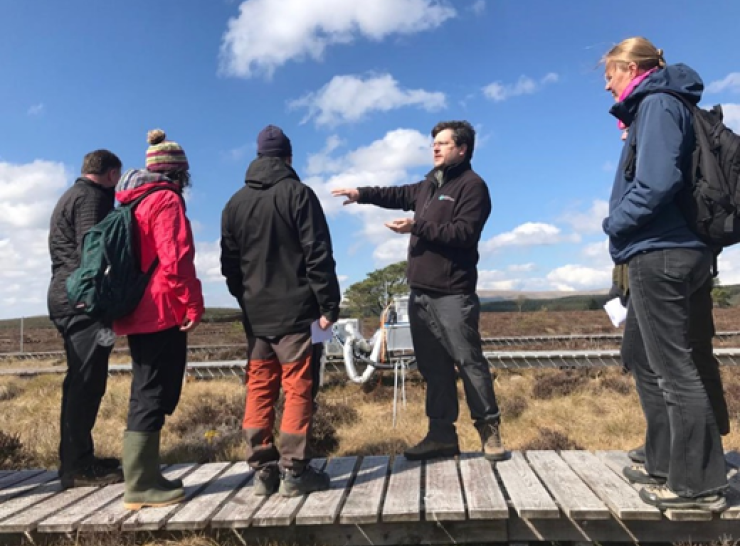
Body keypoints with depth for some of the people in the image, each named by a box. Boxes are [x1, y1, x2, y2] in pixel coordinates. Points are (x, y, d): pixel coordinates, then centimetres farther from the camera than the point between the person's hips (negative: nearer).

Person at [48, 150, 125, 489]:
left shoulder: (71, 196, 25)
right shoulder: (91, 197, -7)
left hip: (67, 297, 11)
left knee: (81, 382, 14)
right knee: (87, 382, -9)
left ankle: (76, 459, 21)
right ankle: (78, 467, -5)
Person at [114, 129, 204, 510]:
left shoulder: (136, 203, 18)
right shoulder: (166, 200, -9)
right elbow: (175, 259, -19)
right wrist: (192, 304, -15)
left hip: (138, 312, 9)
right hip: (162, 312, -9)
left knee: (148, 392, 14)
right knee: (153, 394, -4)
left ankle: (144, 478, 21)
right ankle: (142, 485, 2)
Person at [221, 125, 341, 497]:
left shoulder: (235, 203, 12)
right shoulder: (298, 194, -4)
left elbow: (229, 264, 14)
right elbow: (318, 256, -10)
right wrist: (329, 305, -7)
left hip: (254, 314, 5)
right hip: (294, 311, -5)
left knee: (259, 390, 10)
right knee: (298, 389, 0)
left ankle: (263, 470, 14)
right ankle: (294, 471, 4)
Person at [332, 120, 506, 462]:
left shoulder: (472, 185, -5)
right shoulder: (430, 184, 20)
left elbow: (464, 233, -16)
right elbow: (401, 194, 33)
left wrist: (417, 227, -18)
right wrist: (362, 194, 19)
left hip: (452, 293, -8)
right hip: (420, 292, 8)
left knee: (469, 362, -3)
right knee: (432, 366, 9)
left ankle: (489, 429, 12)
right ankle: (442, 434, 17)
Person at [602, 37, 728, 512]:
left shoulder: (657, 104, -9)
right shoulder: (655, 106, 20)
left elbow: (658, 182, -23)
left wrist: (616, 223, -9)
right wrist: (624, 227, 10)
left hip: (660, 254, -10)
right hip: (663, 253, 10)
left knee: (674, 369, -4)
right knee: (646, 360, 17)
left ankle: (699, 484, 8)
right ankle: (665, 466, 28)